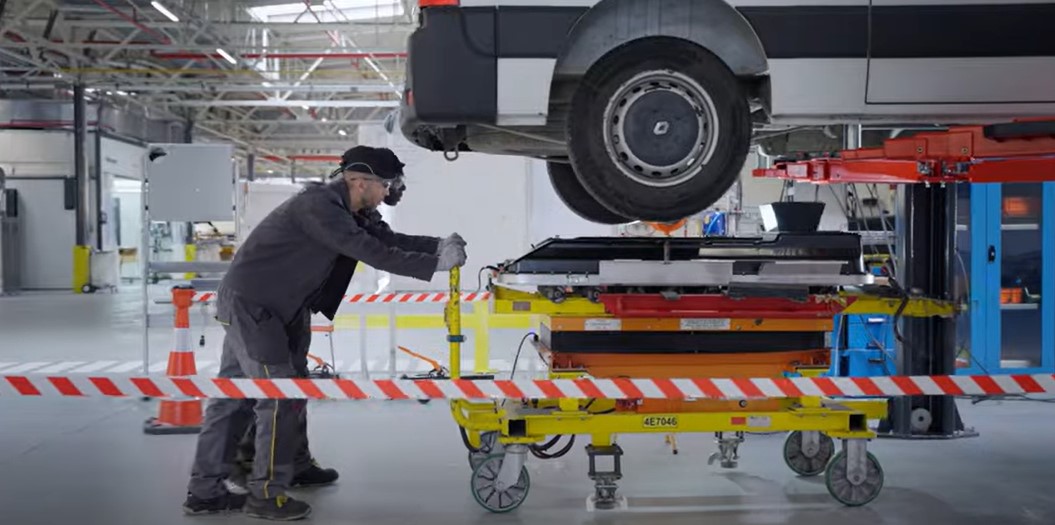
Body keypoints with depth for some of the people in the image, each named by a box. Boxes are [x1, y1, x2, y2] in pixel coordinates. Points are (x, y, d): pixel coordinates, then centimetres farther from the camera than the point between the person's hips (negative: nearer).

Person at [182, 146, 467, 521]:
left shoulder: (343, 210, 8)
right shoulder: (319, 205, -21)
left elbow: (387, 239, 10)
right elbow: (370, 252, -27)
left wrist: (438, 245, -4)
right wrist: (434, 265, -24)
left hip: (259, 305, 10)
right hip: (248, 303, -10)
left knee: (233, 396, 12)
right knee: (281, 395, -7)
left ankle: (205, 491, 20)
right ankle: (266, 495, 3)